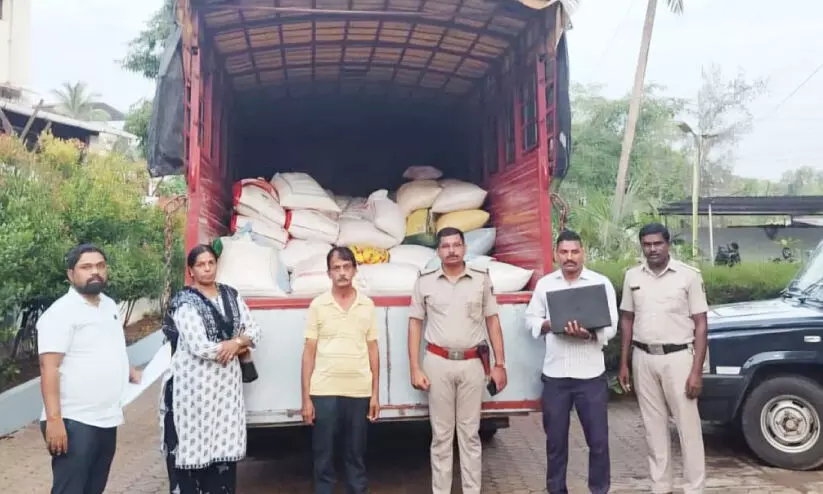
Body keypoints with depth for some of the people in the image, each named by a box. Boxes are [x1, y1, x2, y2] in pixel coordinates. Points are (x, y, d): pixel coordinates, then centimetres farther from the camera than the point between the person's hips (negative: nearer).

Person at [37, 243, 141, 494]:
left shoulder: (110, 306, 12)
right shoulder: (61, 312, -12)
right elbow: (49, 368, -19)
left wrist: (133, 375, 13)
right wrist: (54, 419, -25)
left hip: (107, 419, 8)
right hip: (74, 422, -8)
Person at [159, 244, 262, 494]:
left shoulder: (231, 295, 10)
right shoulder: (185, 302, -8)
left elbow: (254, 330, 9)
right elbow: (199, 346, -18)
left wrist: (236, 343, -12)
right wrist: (237, 347, -7)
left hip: (227, 382, 5)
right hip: (194, 383, -5)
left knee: (225, 445, 8)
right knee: (192, 445, -1)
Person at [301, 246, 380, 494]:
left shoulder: (367, 305, 5)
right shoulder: (318, 305, 0)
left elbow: (373, 351, 8)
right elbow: (309, 353, 1)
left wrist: (375, 394, 4)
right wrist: (306, 398, -2)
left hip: (359, 392, 1)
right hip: (324, 392, -1)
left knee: (356, 457, 12)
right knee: (323, 459, 6)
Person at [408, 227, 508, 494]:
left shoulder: (481, 279, 3)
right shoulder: (425, 281, 1)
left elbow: (493, 322, 6)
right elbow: (415, 325, 3)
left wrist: (500, 364, 2)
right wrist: (415, 369, -3)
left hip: (472, 364, 1)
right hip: (438, 363, 0)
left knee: (470, 434, 9)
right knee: (441, 435, 7)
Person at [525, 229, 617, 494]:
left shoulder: (601, 282, 0)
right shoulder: (544, 284, 7)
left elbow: (611, 327, -5)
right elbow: (531, 319, 9)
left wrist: (588, 333, -25)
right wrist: (550, 325, -12)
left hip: (590, 374, -2)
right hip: (554, 374, 2)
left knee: (598, 438, 5)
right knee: (555, 438, 11)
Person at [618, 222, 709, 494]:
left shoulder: (689, 275, -6)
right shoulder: (632, 276, 5)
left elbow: (700, 324, -6)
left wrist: (696, 371, -12)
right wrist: (623, 363, 7)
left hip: (677, 357, -3)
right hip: (643, 358, 4)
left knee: (688, 426, 2)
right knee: (654, 426, 12)